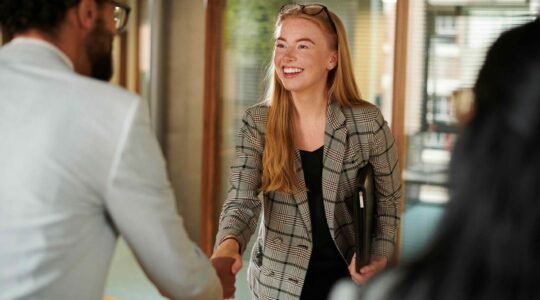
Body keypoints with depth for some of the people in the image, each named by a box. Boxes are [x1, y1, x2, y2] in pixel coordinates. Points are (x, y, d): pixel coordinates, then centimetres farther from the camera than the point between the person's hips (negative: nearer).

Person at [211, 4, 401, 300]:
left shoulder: (367, 122, -13)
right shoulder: (257, 123, -10)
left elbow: (389, 198, 0)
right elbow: (241, 200, -16)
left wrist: (379, 256, -14)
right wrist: (229, 245, -37)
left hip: (346, 276, -1)